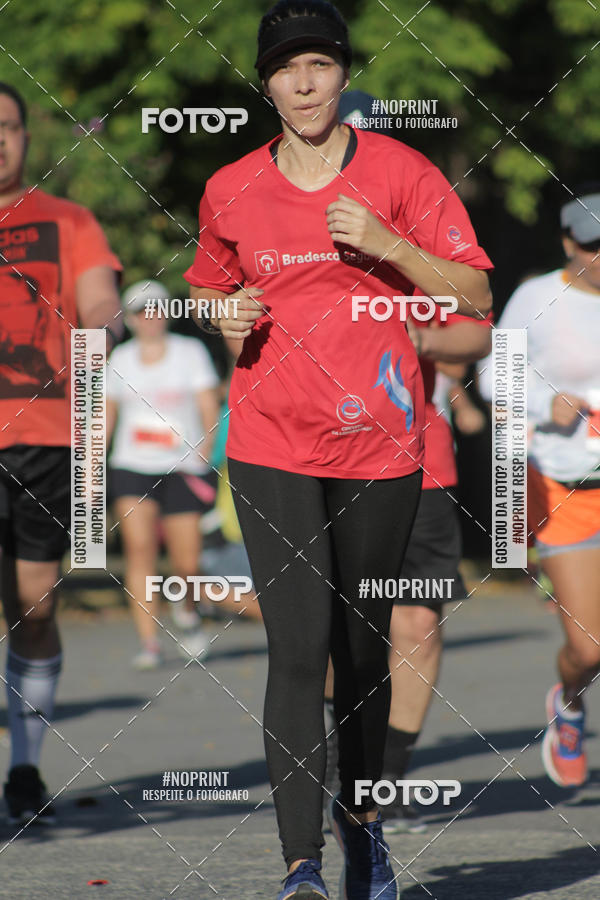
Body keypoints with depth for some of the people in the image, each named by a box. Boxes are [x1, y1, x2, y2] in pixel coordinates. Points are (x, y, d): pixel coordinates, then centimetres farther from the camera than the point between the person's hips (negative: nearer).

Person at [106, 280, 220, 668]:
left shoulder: (190, 352, 2)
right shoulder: (121, 358, 9)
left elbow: (209, 407, -3)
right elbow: (106, 414, 18)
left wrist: (204, 454, -17)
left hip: (181, 468, -1)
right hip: (132, 469, 1)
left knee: (187, 562, -4)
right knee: (139, 548, -16)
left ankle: (186, 608, 32)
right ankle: (149, 643, -17)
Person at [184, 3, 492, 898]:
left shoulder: (400, 173, -1)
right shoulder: (232, 190, 6)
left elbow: (474, 294, -2)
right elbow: (211, 287, 24)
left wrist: (386, 243, -16)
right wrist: (224, 316, 1)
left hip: (380, 445, 0)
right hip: (273, 447, 0)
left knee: (365, 647, 9)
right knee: (298, 647, -12)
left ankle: (361, 815, 32)